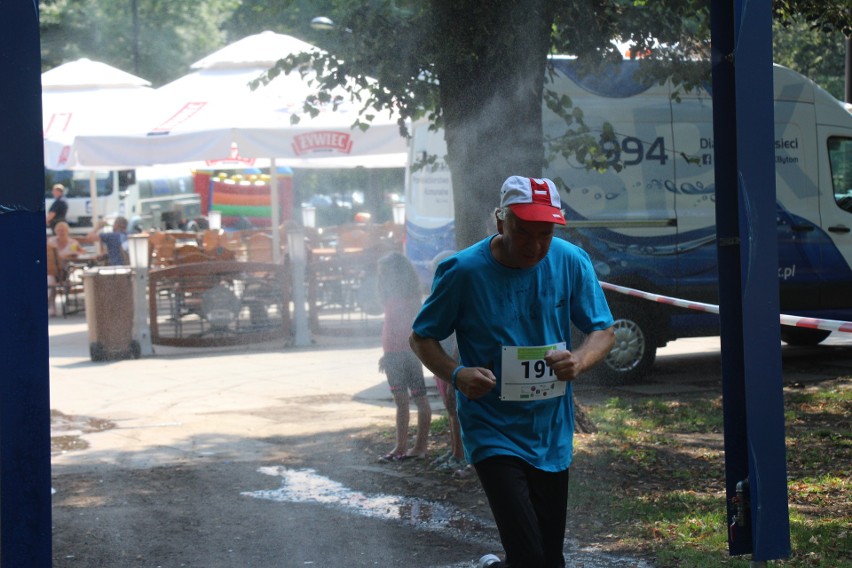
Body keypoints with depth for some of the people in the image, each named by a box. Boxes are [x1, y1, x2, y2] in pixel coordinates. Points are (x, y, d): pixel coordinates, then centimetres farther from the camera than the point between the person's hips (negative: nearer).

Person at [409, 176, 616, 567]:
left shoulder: (571, 262, -4)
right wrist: (456, 374, -22)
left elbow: (603, 331, 4)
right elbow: (421, 337, -2)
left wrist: (579, 360, -19)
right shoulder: (465, 271, -12)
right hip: (493, 433, -4)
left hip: (552, 435, 4)